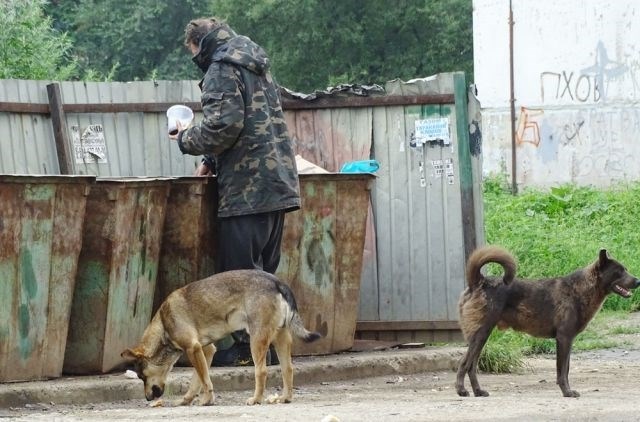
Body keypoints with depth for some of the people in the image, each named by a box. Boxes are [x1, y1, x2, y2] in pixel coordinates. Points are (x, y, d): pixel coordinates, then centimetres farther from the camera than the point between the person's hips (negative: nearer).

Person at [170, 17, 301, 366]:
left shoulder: (222, 69, -8)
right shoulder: (257, 66, 22)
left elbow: (223, 125, -19)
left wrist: (187, 140, -1)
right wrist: (211, 161, 20)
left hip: (247, 187, -9)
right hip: (278, 182, 9)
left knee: (240, 271, -6)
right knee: (264, 270, 12)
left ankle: (243, 346, -7)